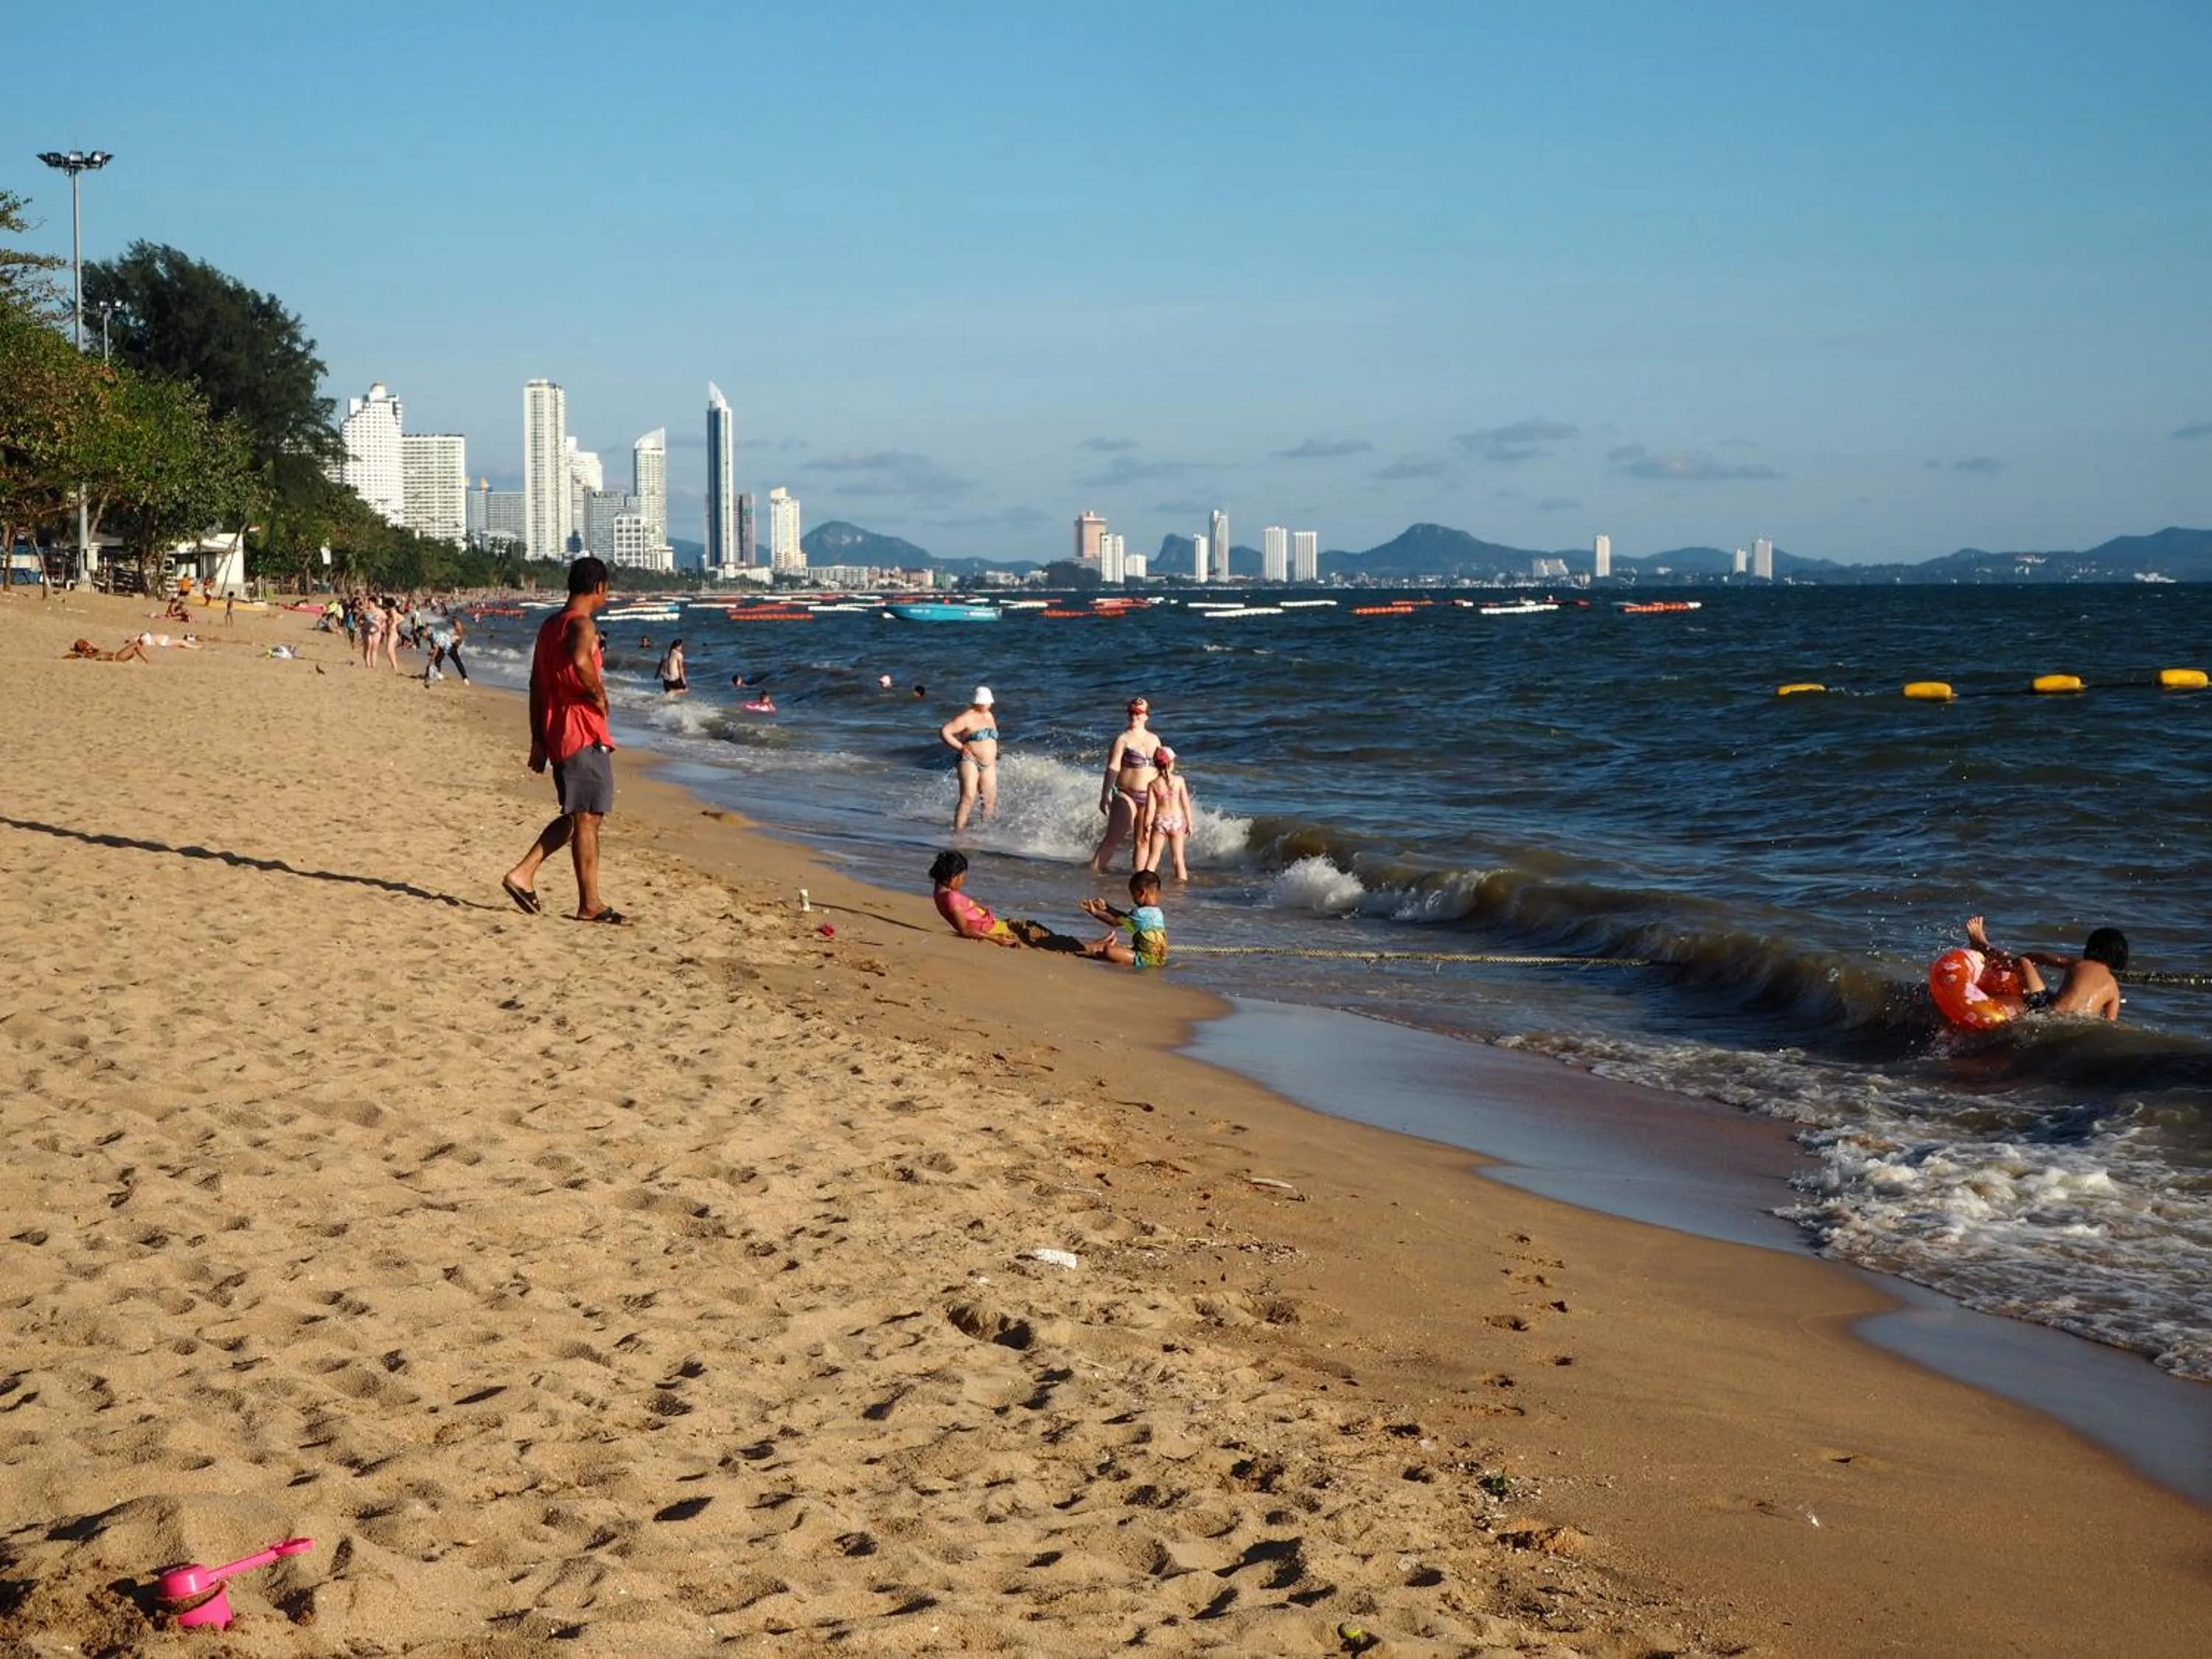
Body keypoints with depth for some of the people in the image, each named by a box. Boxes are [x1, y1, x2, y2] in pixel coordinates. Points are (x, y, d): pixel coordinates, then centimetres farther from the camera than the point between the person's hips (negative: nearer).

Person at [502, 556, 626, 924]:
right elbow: (579, 661, -35)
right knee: (587, 818, -4)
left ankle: (523, 873, 11)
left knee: (575, 817, 17)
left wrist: (538, 741, 20)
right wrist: (599, 696, -18)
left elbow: (537, 685, 18)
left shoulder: (550, 625, 17)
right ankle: (590, 905, 0)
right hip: (583, 733, -9)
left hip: (556, 733, 9)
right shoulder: (582, 625, -12)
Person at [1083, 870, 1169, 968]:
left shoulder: (1142, 914, -20)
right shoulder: (1154, 911, 11)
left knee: (1110, 950, -19)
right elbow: (1126, 917, 20)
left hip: (1148, 960, -10)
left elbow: (1116, 921, -13)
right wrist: (1106, 907, 16)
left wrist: (1095, 912, -2)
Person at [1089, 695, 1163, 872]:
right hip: (1126, 796, -5)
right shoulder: (1123, 739, -6)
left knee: (1142, 842, 7)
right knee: (1112, 839, -7)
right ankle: (1094, 871, -5)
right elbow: (1112, 768, -11)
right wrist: (1105, 795, -17)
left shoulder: (1154, 739, 11)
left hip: (1149, 797, 5)